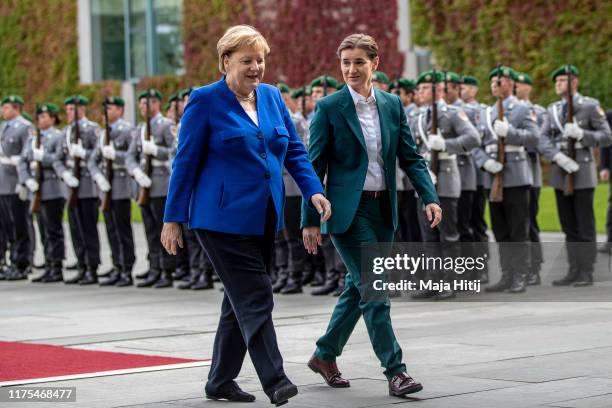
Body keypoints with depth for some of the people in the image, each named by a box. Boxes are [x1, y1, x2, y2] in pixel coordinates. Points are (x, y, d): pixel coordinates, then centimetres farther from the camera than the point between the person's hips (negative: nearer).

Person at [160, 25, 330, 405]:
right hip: (224, 217, -6)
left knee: (242, 300, 11)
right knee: (256, 298, -12)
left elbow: (294, 149, 13)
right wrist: (173, 219, -6)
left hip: (264, 217, 7)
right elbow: (186, 161, -5)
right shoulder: (206, 100, -6)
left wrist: (314, 190, -3)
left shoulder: (272, 96, 11)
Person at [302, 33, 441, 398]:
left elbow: (410, 157, 9)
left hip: (383, 209, 6)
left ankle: (325, 355, 30)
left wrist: (430, 197, -6)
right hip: (347, 210, -5)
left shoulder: (393, 105, 7)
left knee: (358, 288, 14)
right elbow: (315, 167, -5)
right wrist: (310, 220, -8)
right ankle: (395, 370, -6)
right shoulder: (329, 108, -6)